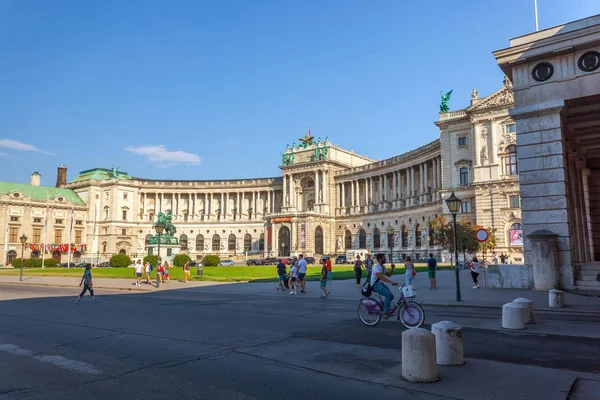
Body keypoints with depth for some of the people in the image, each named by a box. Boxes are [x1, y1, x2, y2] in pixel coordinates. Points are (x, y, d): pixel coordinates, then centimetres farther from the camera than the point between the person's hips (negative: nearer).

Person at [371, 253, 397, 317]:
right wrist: (391, 282, -42)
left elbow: (388, 274, 14)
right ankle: (386, 312, -17)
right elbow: (381, 277, -33)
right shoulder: (376, 267, -19)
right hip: (376, 285, -9)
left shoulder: (383, 266, 11)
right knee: (388, 294, -24)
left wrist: (392, 268, -3)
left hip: (381, 284, 9)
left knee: (391, 296, 1)